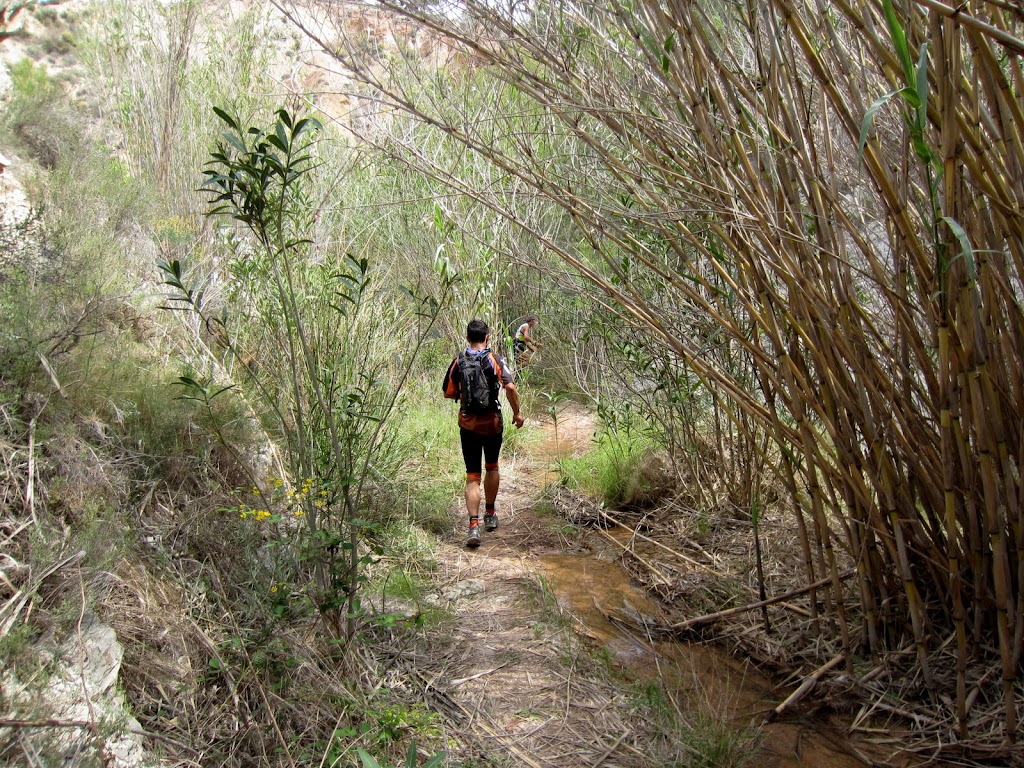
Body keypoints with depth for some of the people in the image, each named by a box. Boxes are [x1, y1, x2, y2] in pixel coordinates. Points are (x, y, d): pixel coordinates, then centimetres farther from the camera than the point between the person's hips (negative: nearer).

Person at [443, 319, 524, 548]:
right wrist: (517, 412, -6)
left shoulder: (458, 362, 0)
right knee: (492, 468, 22)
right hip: (492, 422, -1)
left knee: (472, 476, 3)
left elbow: (448, 392, 6)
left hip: (467, 424, 1)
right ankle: (490, 515, 34)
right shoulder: (495, 360, -7)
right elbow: (510, 387, -18)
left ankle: (473, 524, -12)